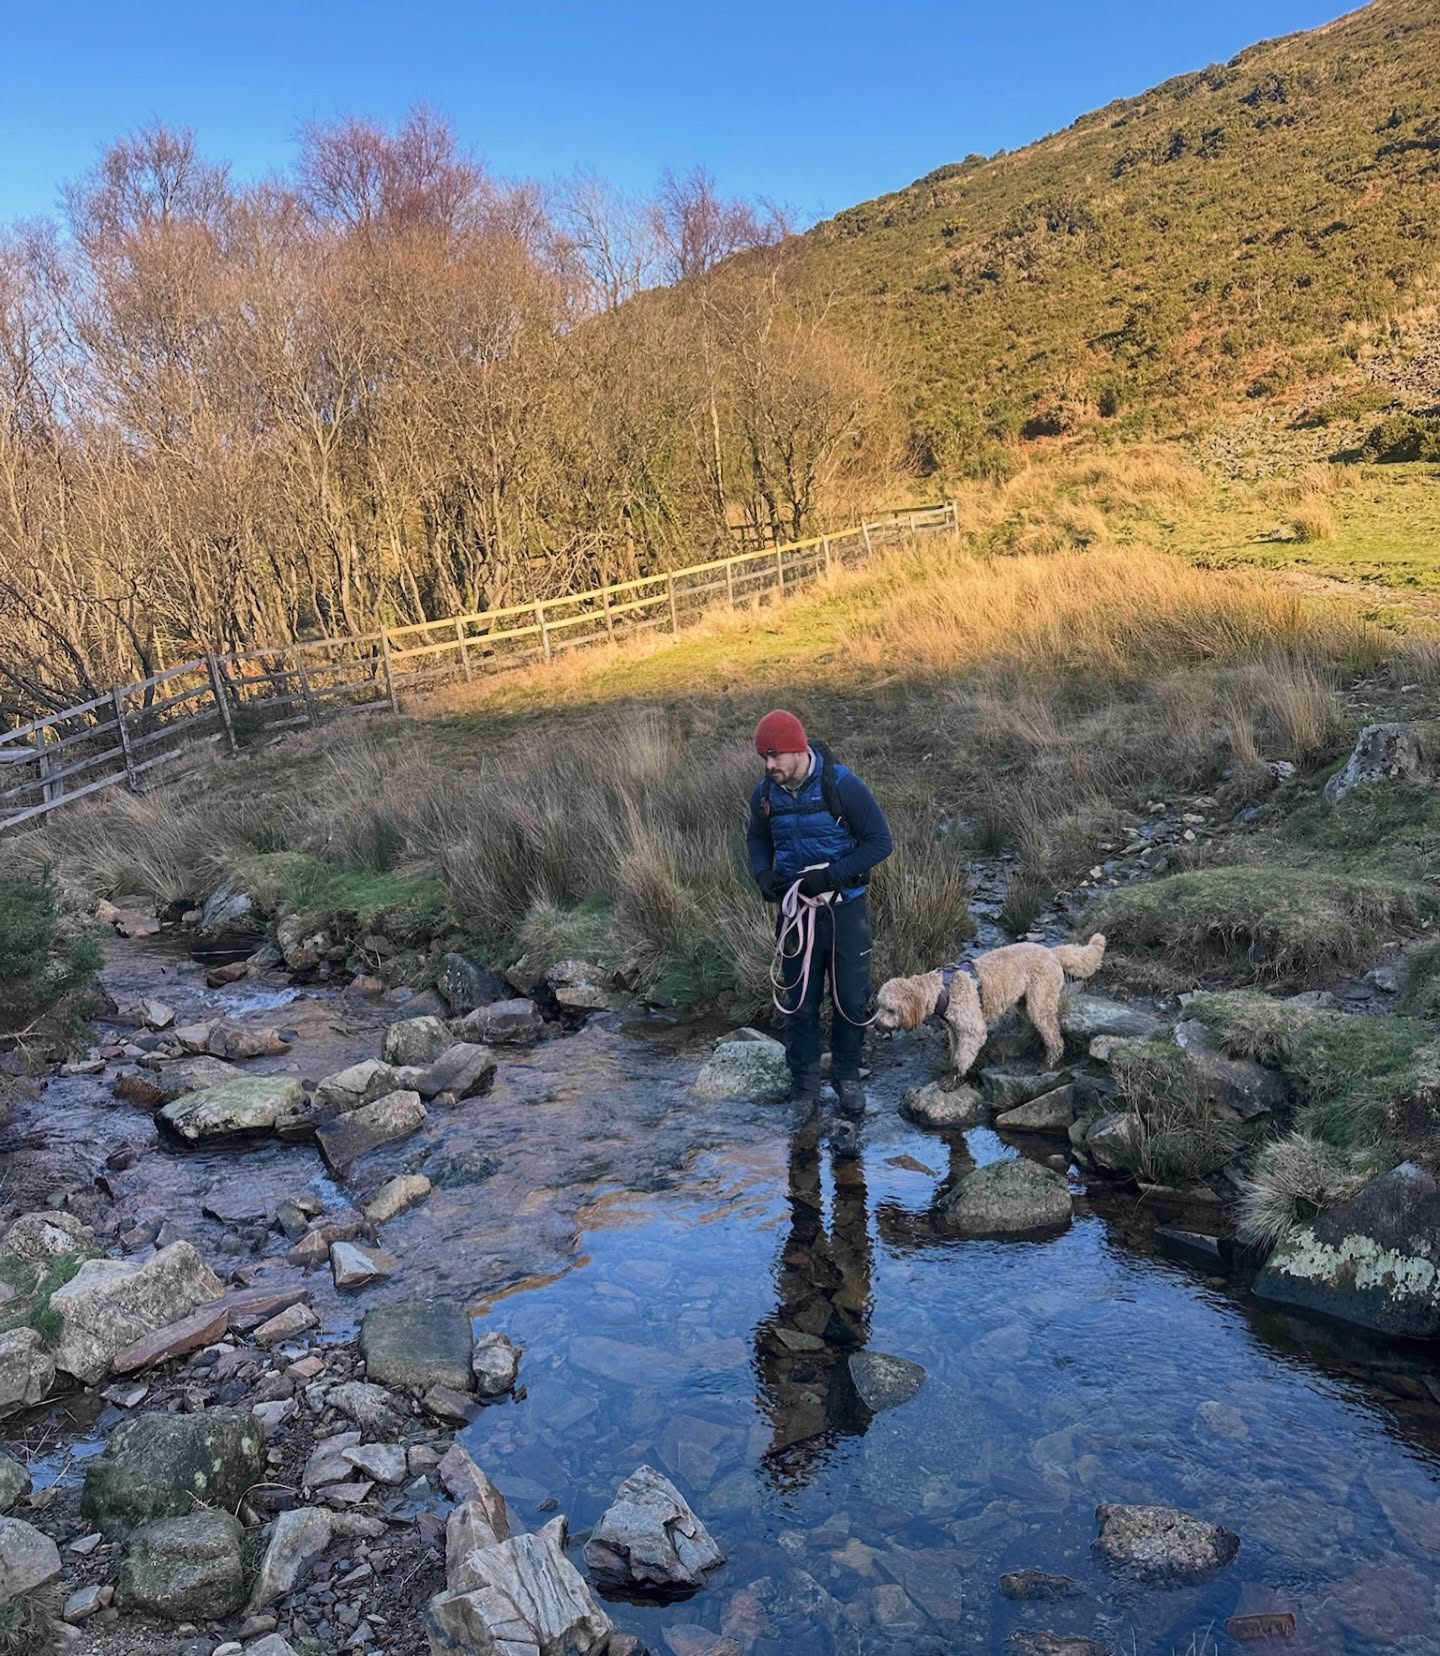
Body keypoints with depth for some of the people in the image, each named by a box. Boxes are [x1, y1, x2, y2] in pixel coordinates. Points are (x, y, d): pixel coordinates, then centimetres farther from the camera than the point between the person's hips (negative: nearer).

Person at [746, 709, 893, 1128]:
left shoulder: (841, 786, -19)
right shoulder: (765, 794, -5)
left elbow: (881, 841, -15)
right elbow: (757, 838, 14)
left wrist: (830, 876, -23)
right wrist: (763, 874, -7)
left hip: (845, 909, -3)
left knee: (851, 999, 7)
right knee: (799, 1000, 9)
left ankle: (847, 1077, 26)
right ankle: (805, 1082, 24)